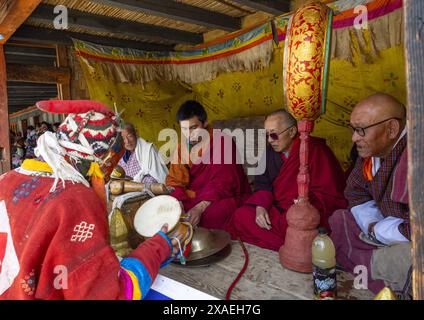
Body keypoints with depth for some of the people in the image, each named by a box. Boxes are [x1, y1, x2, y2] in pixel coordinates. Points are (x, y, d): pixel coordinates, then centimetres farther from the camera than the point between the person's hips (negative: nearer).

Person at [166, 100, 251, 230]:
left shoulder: (222, 142, -12)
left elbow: (224, 182, -18)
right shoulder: (182, 147, 5)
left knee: (211, 214, -35)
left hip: (225, 196, -4)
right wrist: (178, 202, -19)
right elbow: (175, 180, 3)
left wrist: (200, 208, -29)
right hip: (194, 198, 5)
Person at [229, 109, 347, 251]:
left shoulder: (316, 150, -14)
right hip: (278, 210, 6)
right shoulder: (270, 151, 6)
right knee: (240, 216, -11)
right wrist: (261, 206, -12)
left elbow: (329, 194, -14)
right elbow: (262, 183, 7)